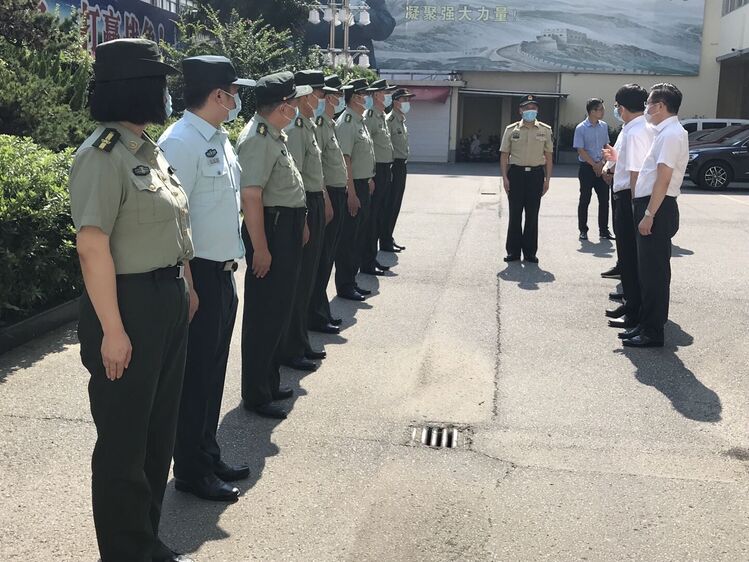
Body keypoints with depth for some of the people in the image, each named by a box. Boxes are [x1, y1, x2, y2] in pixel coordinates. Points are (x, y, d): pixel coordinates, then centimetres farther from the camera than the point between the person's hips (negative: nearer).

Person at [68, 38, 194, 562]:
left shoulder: (149, 149, 10)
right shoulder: (103, 156, -17)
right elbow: (93, 248, -21)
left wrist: (182, 292, 14)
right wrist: (112, 330, -22)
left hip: (168, 301, 9)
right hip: (129, 305, -9)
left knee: (160, 430, 18)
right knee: (124, 440, 6)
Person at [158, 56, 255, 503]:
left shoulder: (220, 139, 11)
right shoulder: (181, 143, -18)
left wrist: (230, 268, 17)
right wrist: (187, 285, -22)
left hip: (223, 271, 9)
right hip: (198, 274, -9)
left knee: (214, 369, 18)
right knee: (196, 374, 3)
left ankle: (208, 456, 34)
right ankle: (191, 471, 19)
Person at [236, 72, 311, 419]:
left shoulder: (274, 134, 13)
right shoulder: (258, 139, -20)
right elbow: (250, 196, -26)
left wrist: (299, 225, 24)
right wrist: (260, 248, -26)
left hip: (286, 229, 11)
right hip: (270, 230, -11)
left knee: (276, 312, 18)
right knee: (264, 315, -2)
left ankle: (269, 383, 32)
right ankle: (255, 395, 10)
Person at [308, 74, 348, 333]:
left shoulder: (331, 124, 16)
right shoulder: (319, 124, -14)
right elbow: (315, 166, -20)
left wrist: (342, 193, 17)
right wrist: (326, 200, -21)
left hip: (338, 193, 10)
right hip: (328, 194, -10)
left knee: (327, 256, 15)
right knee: (322, 257, -2)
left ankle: (322, 311, 24)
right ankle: (316, 315, 6)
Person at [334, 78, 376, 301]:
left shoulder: (361, 121, 14)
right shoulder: (347, 122, -16)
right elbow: (345, 159, -20)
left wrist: (369, 180, 19)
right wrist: (351, 193, -22)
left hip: (363, 185, 10)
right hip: (352, 186, -10)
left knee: (357, 237, 15)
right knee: (347, 238, -2)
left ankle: (351, 281, 25)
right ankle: (344, 286, 6)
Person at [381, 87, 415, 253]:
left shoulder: (402, 120, 17)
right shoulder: (390, 120, -13)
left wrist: (403, 165, 17)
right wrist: (389, 167, -19)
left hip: (401, 166, 9)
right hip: (393, 166, -9)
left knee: (395, 205, 14)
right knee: (389, 205, -4)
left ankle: (389, 238, 22)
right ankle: (385, 242, 2)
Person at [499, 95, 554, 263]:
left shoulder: (545, 130, 7)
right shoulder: (511, 130, 4)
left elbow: (548, 156, 8)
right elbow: (504, 155, 4)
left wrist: (547, 179, 2)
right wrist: (505, 177, -4)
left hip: (536, 174, 1)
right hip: (516, 173, -1)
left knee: (532, 215, 5)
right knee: (515, 214, 3)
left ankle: (530, 252, 13)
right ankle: (513, 251, 12)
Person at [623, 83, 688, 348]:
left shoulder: (671, 134, -15)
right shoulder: (666, 132, 16)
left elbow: (663, 179, -21)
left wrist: (649, 215, -22)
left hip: (658, 209, -10)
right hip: (651, 207, 10)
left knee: (655, 272, -4)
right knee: (648, 271, 15)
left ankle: (653, 333, 3)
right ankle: (646, 324, 24)